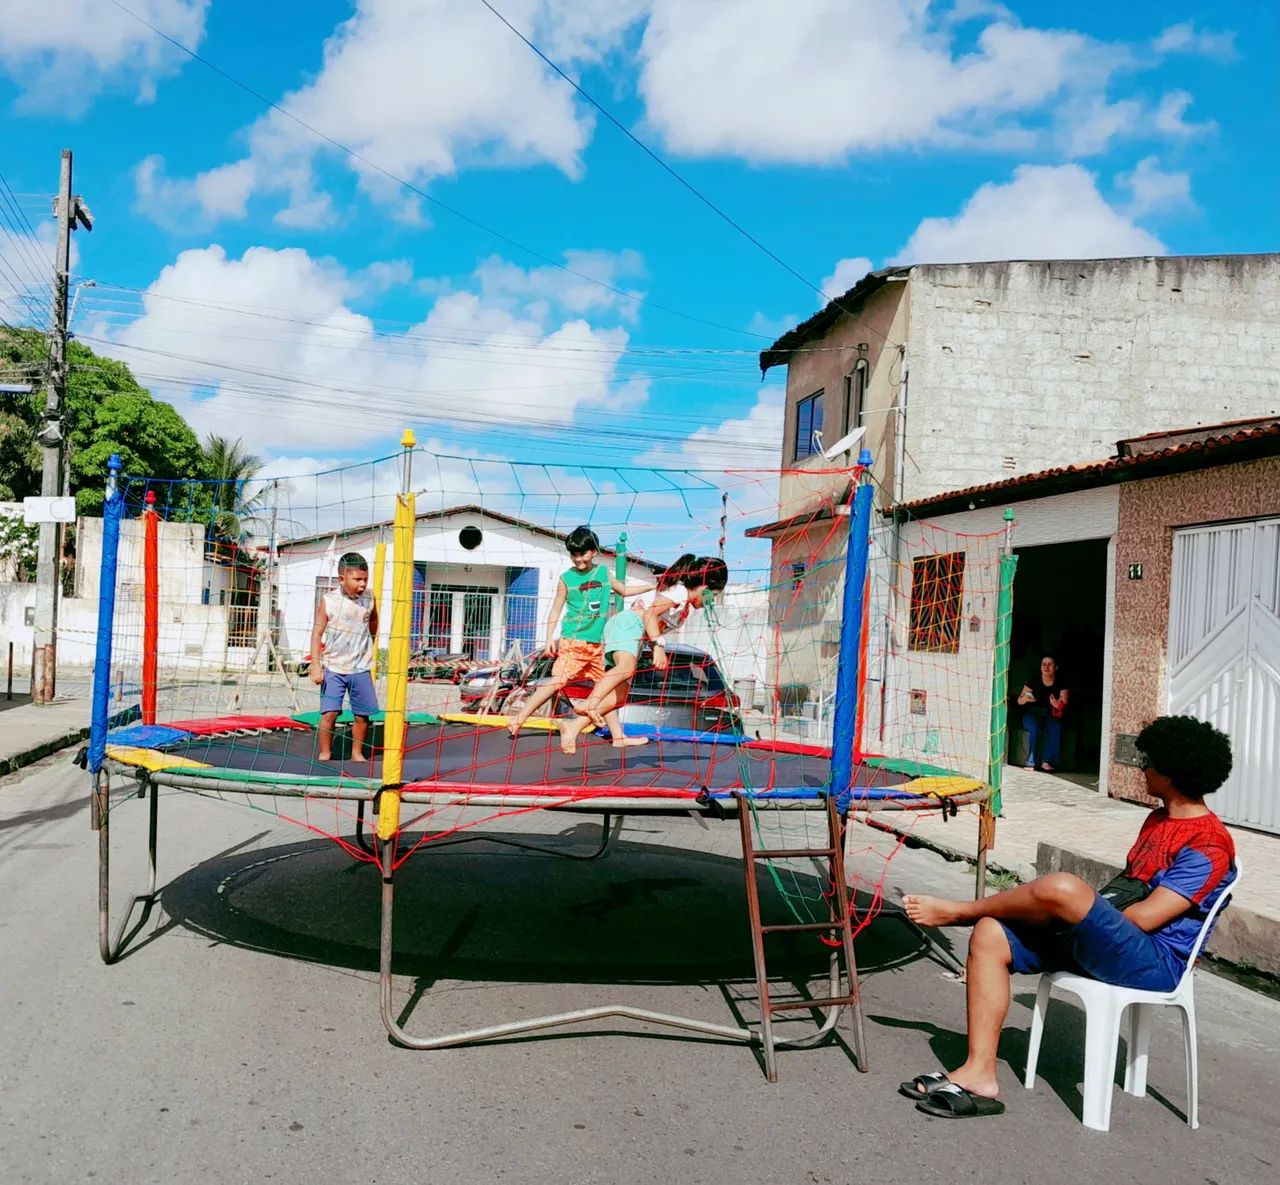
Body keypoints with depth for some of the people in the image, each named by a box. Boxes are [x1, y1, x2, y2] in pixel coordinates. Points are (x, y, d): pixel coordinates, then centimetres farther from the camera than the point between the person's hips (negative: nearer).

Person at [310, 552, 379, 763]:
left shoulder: (369, 598, -1)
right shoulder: (328, 601, -11)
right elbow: (317, 633, -9)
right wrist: (316, 664, -14)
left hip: (361, 668, 3)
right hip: (333, 668, -3)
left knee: (362, 714, 7)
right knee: (329, 712, -8)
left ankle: (357, 753, 24)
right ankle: (324, 753, 9)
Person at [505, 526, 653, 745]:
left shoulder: (603, 572, 10)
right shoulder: (567, 579, -2)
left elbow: (624, 590, 27)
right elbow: (556, 609, 1)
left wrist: (652, 586, 25)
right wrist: (550, 638, -7)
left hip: (597, 644, 5)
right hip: (573, 642, -5)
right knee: (558, 682, -13)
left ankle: (619, 736, 11)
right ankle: (518, 720, -5)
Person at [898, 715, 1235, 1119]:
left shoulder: (1209, 845, -11)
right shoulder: (1158, 819, 20)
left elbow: (1143, 917, -18)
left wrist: (1080, 908, -6)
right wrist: (1082, 911, 6)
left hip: (1153, 960, -9)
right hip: (1099, 944, 9)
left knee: (1060, 887, -33)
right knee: (990, 935, -10)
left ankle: (958, 911, -4)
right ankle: (978, 1076, -14)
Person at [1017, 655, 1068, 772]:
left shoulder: (1061, 683, 1)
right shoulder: (1034, 680, -1)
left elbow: (1064, 703, -9)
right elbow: (1019, 700, -1)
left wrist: (1058, 705, -32)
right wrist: (1025, 698, -25)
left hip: (1052, 714, 1)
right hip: (1032, 713, -1)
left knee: (1056, 726, -32)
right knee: (1035, 727, -33)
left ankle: (1046, 762, -30)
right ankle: (1031, 761, -29)